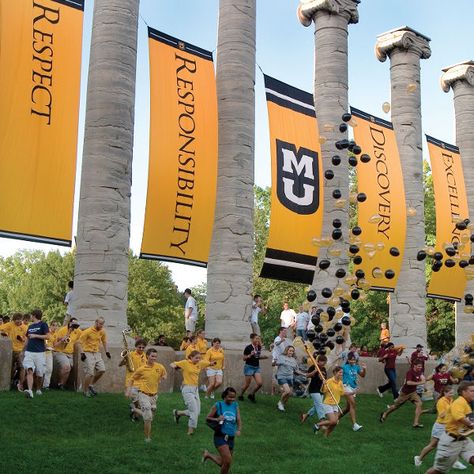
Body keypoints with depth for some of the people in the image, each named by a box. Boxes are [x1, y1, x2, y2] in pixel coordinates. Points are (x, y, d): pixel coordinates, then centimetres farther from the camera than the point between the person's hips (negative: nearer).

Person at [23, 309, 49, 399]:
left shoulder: (43, 324, 0)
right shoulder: (30, 326, 18)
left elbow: (47, 336, -8)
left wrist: (35, 335, -13)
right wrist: (25, 349, 21)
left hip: (39, 352, -4)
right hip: (29, 352, 4)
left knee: (39, 374, 3)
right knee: (29, 371, -16)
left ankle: (38, 389, 25)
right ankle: (30, 391, -28)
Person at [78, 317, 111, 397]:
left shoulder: (102, 331, 5)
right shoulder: (88, 331, -13)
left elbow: (104, 341, 20)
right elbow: (81, 341, -12)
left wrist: (107, 352, 17)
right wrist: (82, 353, -20)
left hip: (97, 353, 6)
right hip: (88, 353, -6)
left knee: (102, 370, -5)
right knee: (90, 373, -11)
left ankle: (92, 385, 15)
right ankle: (85, 391, 4)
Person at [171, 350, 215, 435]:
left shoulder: (200, 363, 5)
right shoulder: (185, 363, -8)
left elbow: (209, 363, 17)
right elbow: (172, 364, -3)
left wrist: (212, 363, -7)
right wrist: (174, 366, -27)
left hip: (195, 389, 7)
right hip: (187, 389, -7)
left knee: (197, 412, 10)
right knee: (194, 411, -11)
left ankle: (178, 413, 29)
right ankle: (191, 430, 1)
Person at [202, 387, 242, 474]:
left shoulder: (235, 406, 5)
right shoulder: (218, 405, -4)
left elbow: (239, 420, -3)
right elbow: (208, 418, 1)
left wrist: (239, 430, -23)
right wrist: (217, 419, -18)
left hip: (231, 438, 5)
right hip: (220, 436, -5)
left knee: (223, 463, 16)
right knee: (228, 461, -18)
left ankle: (208, 454, 41)